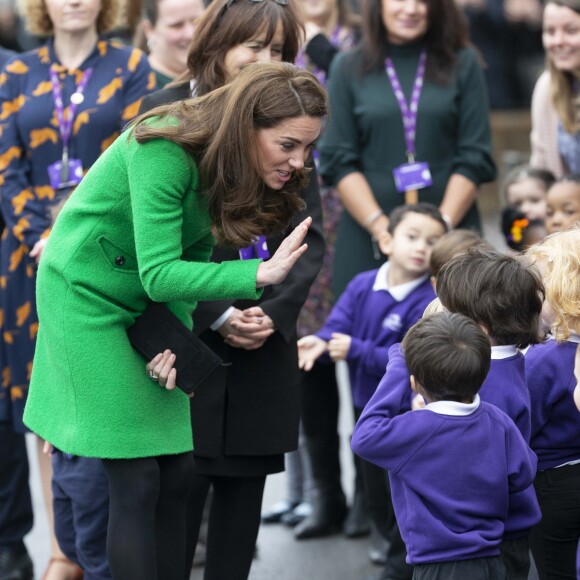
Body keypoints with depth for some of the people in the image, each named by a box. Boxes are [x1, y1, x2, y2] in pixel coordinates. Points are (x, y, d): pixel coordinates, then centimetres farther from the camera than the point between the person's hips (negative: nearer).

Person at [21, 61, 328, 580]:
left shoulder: (224, 159, -5)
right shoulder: (164, 151, -29)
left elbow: (195, 255, 3)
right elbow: (158, 275, -32)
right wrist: (261, 274, -42)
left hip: (150, 306, 7)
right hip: (88, 298, -7)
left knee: (177, 471, 3)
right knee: (137, 480, -10)